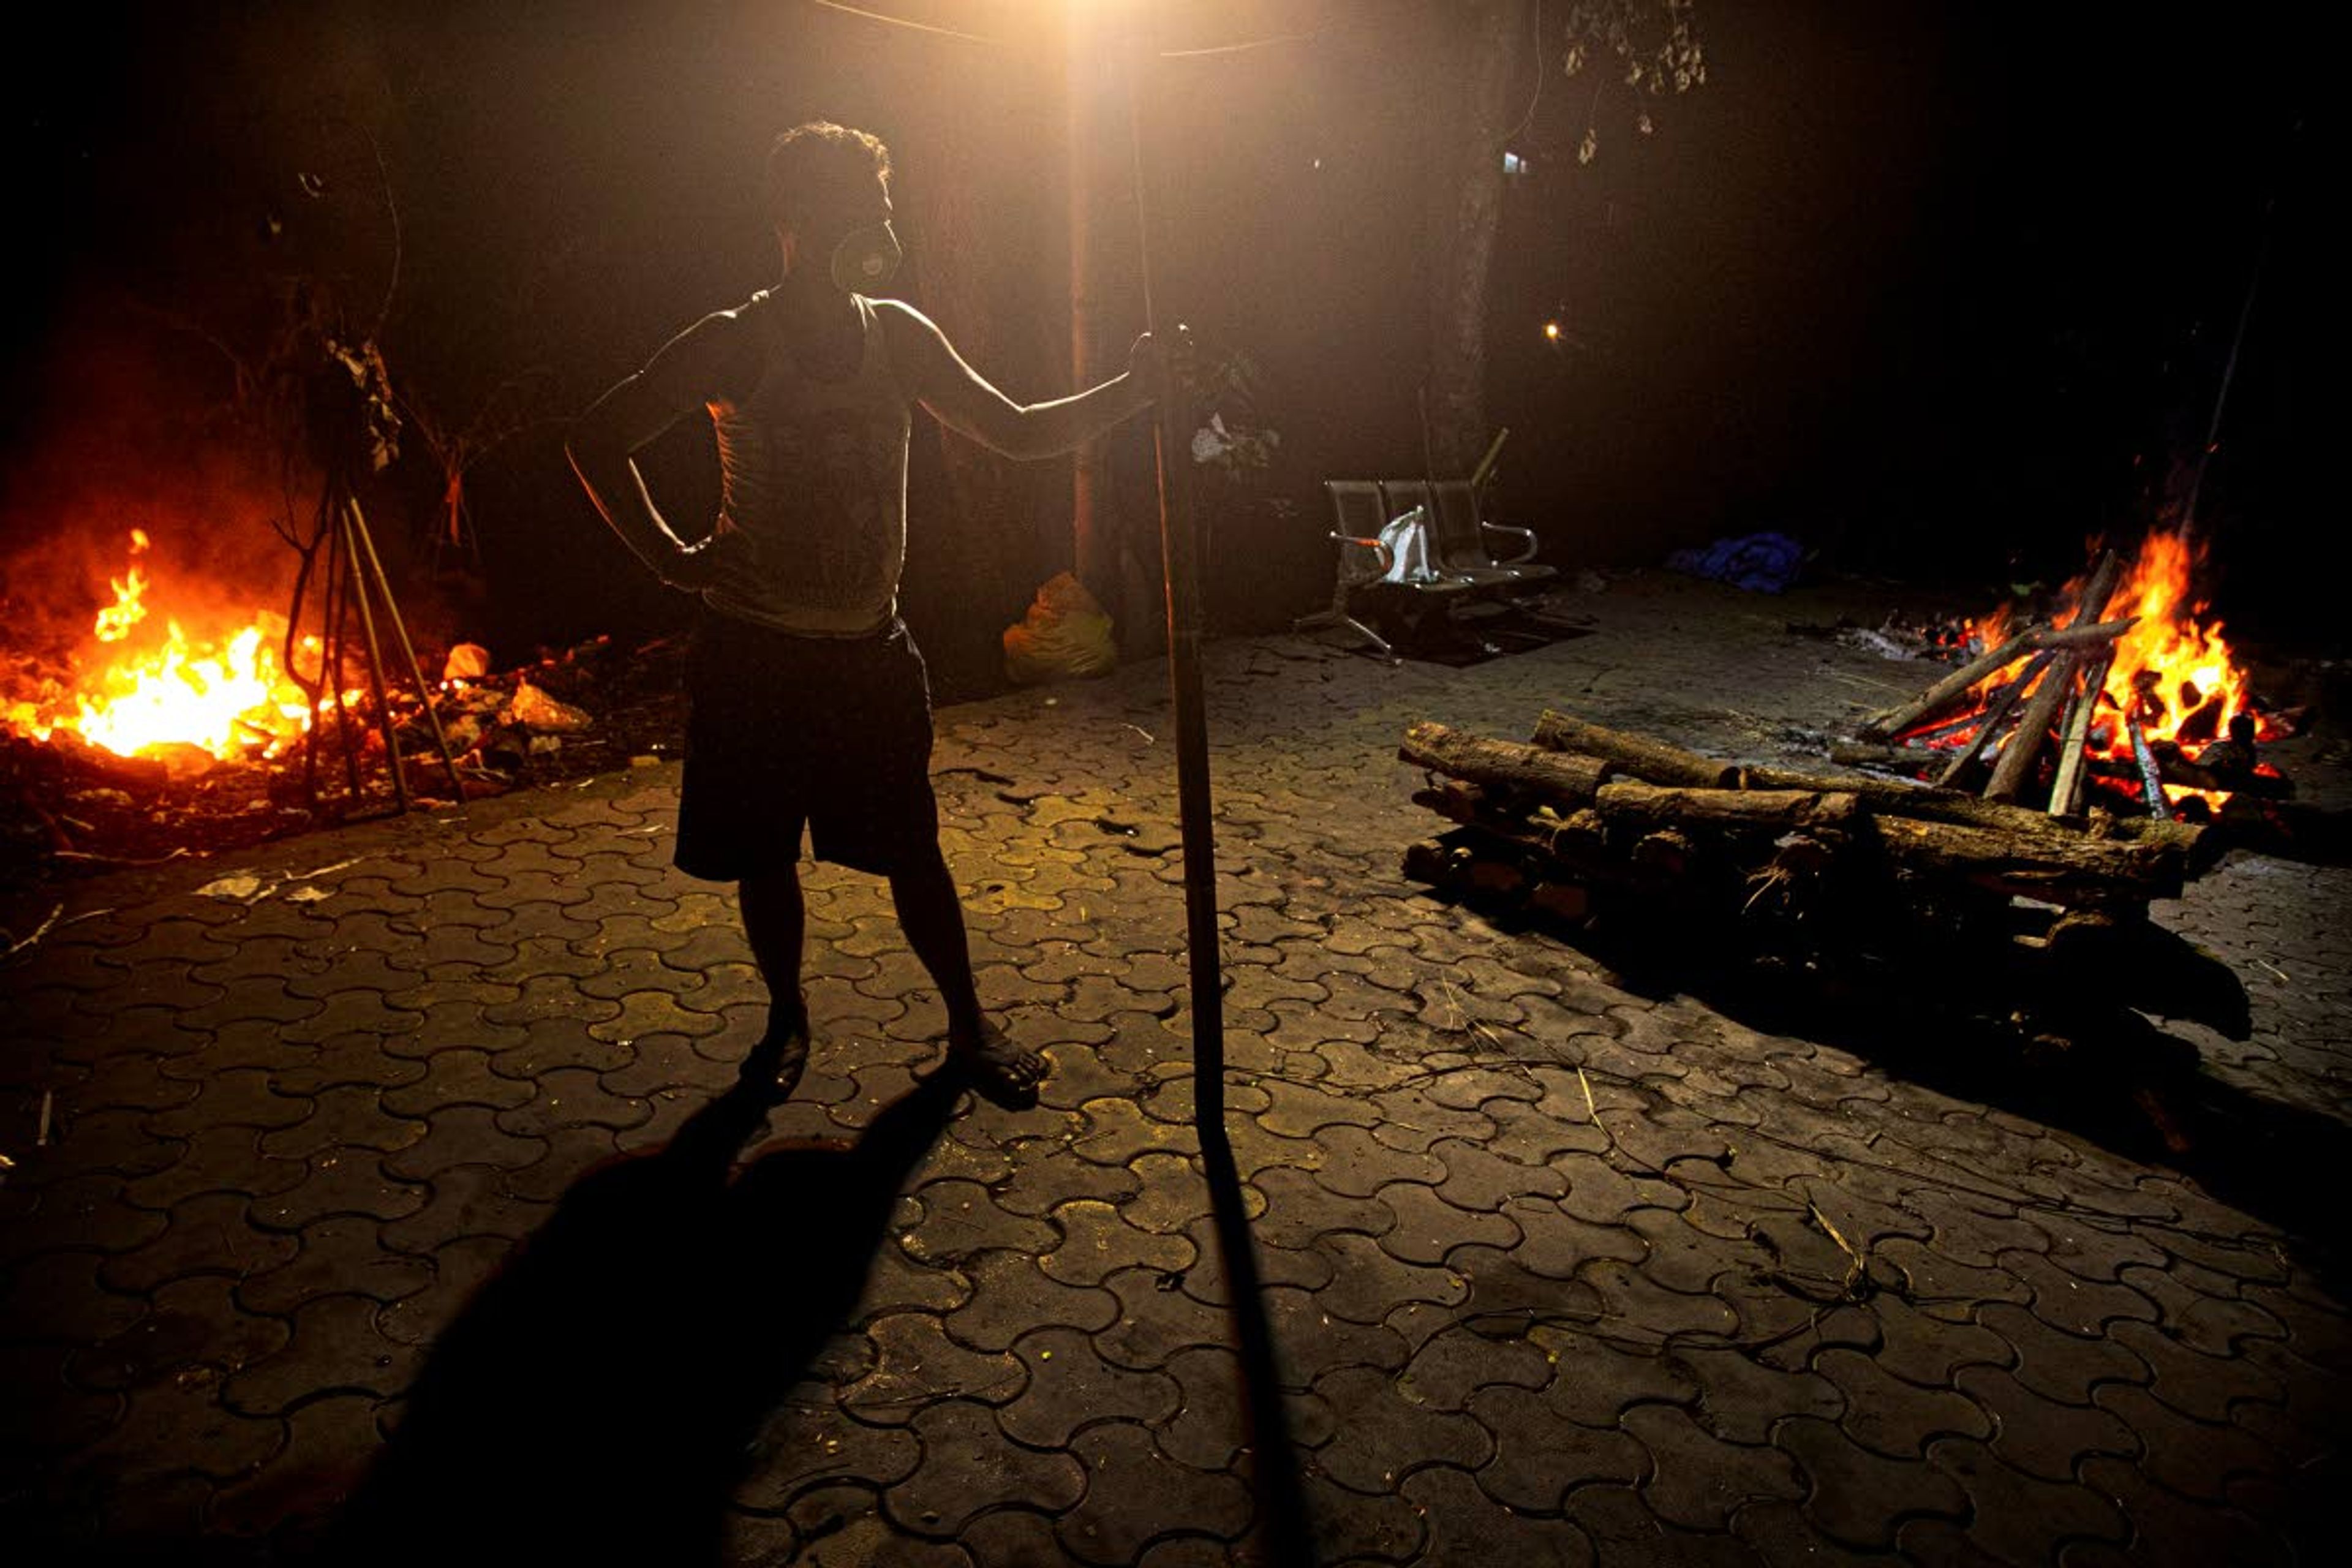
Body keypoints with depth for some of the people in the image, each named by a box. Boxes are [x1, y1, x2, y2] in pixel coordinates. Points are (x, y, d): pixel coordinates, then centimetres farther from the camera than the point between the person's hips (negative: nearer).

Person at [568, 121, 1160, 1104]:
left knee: (910, 848, 7)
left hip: (870, 649, 2)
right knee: (762, 855, 9)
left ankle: (969, 1025, 21)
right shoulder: (733, 346, -8)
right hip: (755, 649, -2)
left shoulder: (898, 334, 4)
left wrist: (1129, 391, -2)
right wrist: (670, 558, -7)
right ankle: (787, 1020, 31)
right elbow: (598, 441, -3)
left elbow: (1016, 432, 8)